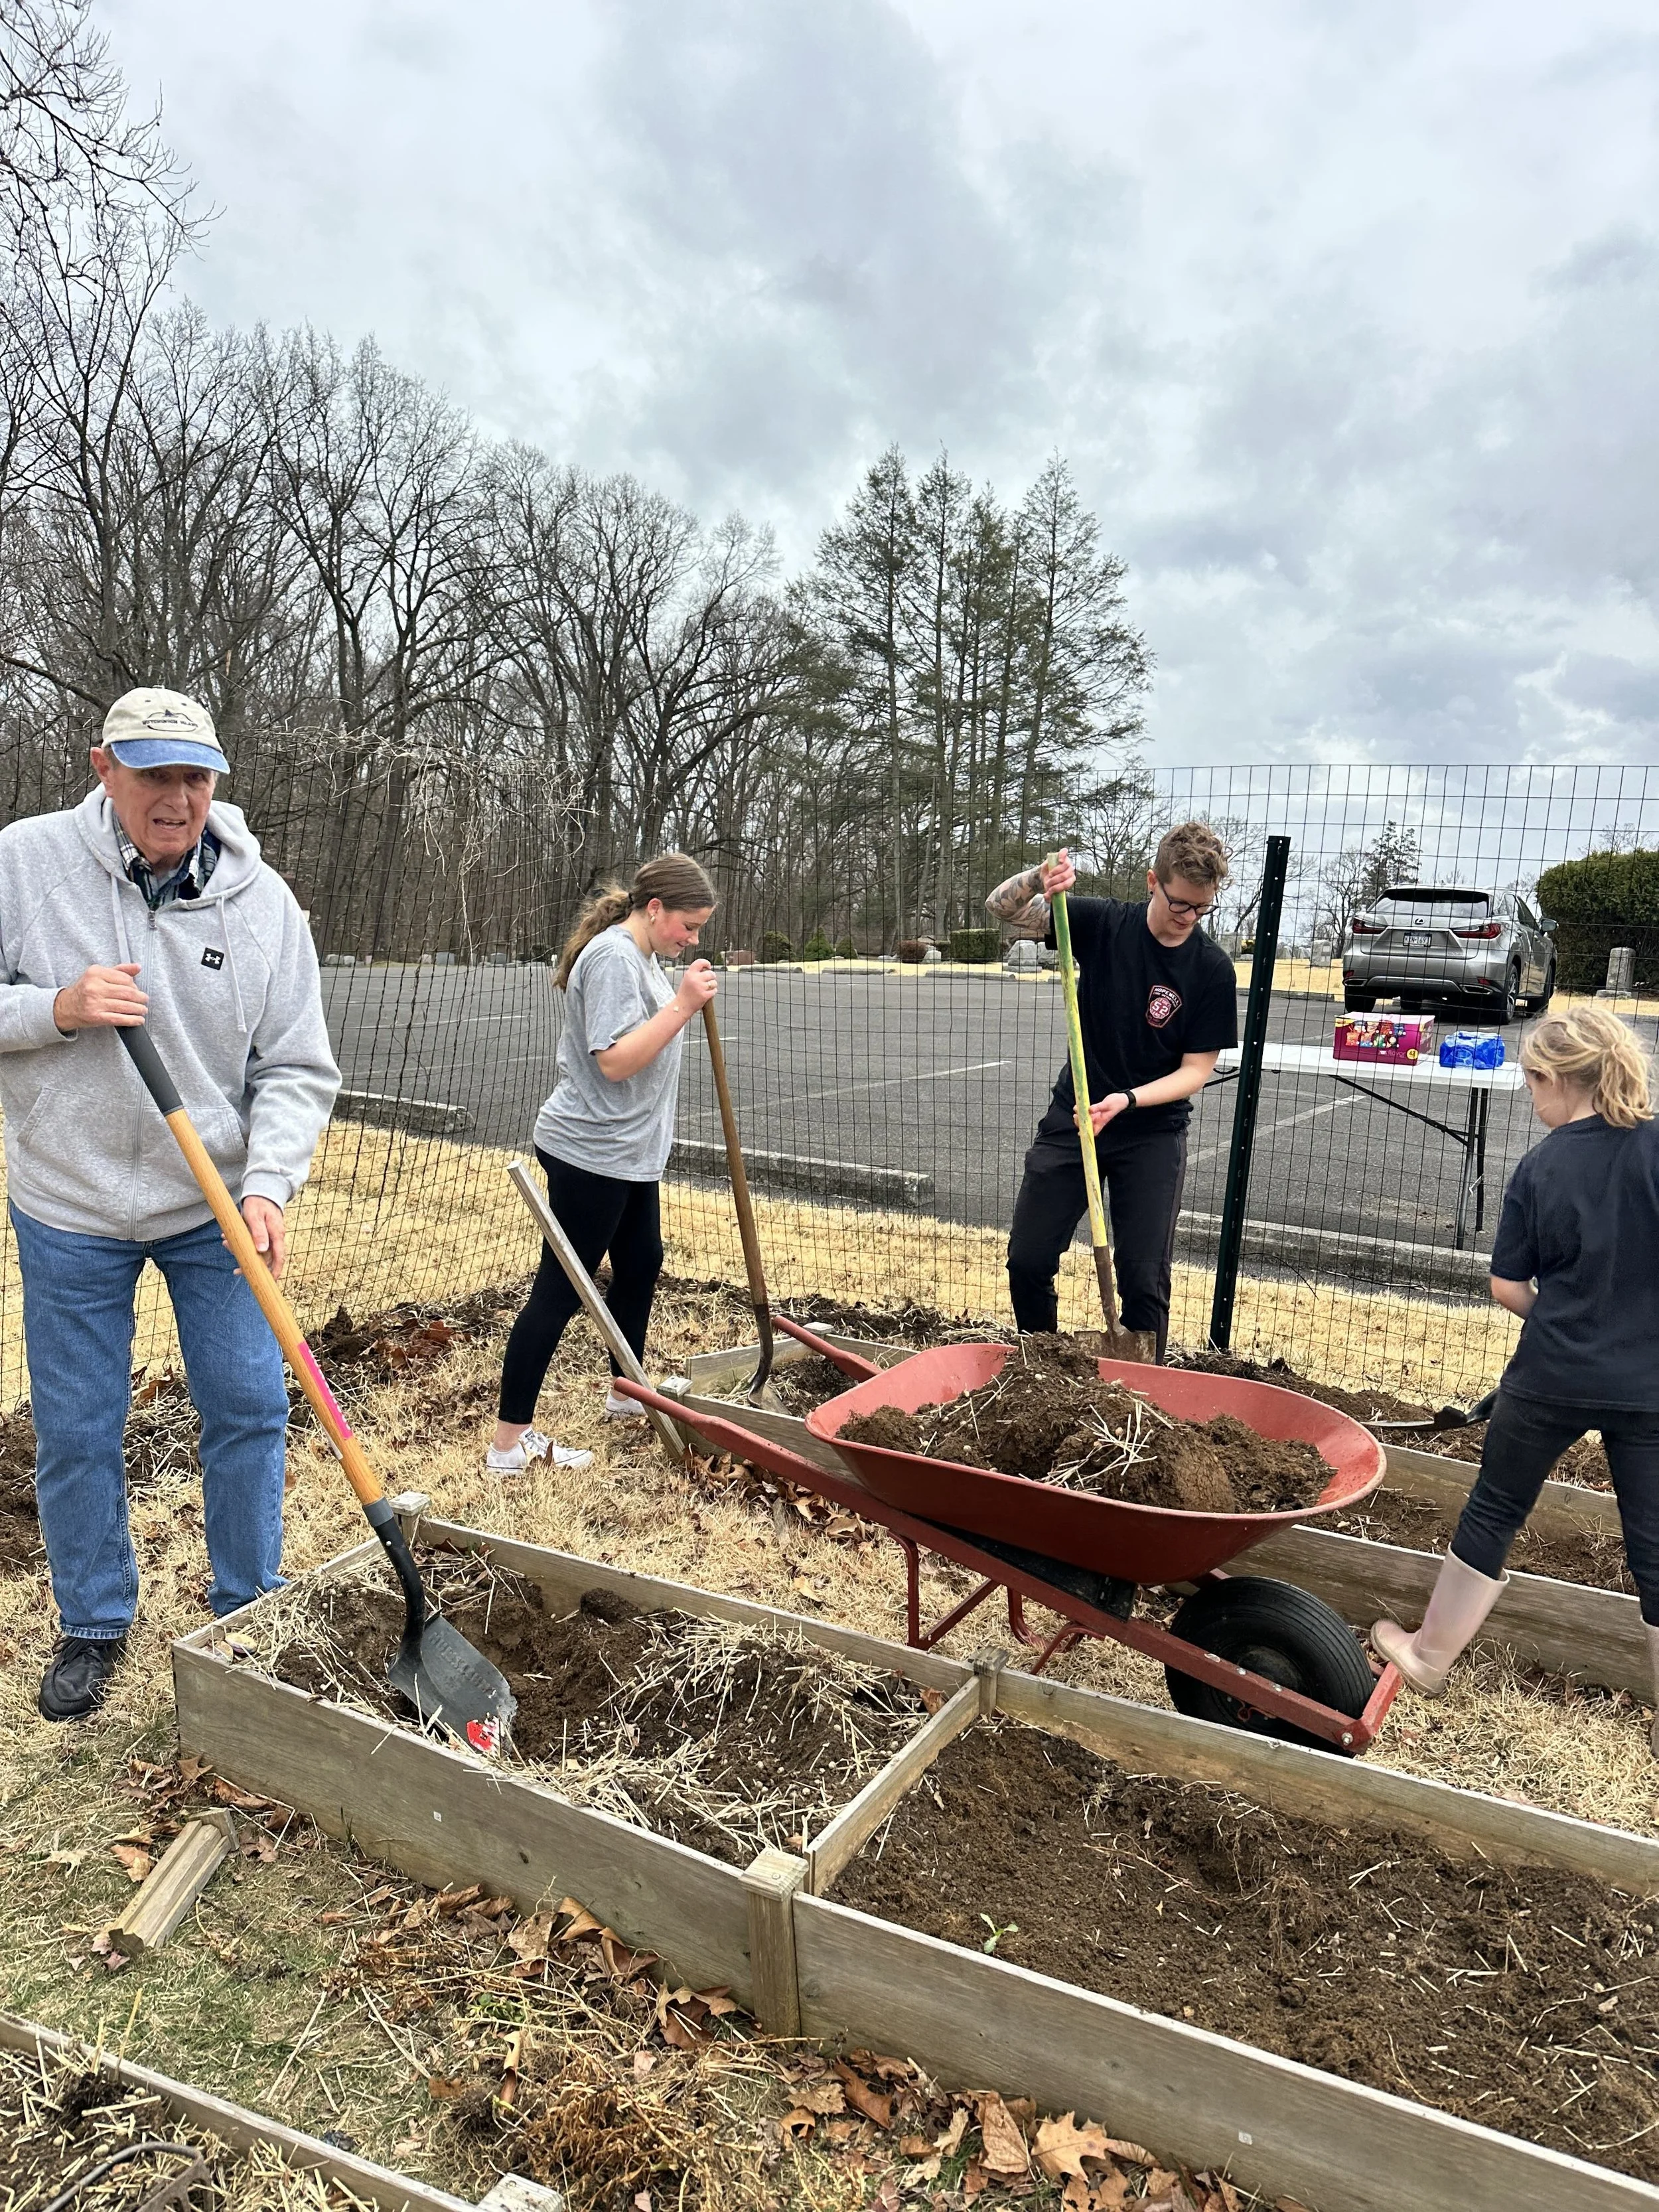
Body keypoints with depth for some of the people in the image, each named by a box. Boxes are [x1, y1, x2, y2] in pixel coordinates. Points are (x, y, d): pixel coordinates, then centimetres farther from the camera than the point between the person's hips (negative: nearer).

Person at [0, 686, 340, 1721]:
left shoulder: (263, 899, -9)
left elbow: (296, 1071, -9)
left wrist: (268, 1185, -23)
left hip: (217, 1206, 1)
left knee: (250, 1410, 7)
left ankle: (252, 1612, 29)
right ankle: (95, 1626, 33)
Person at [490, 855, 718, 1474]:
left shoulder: (642, 955, 12)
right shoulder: (613, 957, -19)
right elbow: (614, 1061, -27)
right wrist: (683, 1006, -29)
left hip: (628, 1153, 11)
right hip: (591, 1153, -11)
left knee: (642, 1264, 21)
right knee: (558, 1291, -5)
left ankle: (625, 1394, 39)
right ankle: (509, 1443, 3)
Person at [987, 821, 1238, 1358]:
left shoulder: (1212, 969, -11)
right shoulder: (1104, 924, -8)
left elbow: (1196, 1071, -9)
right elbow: (1000, 908, -11)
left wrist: (1126, 1101, -24)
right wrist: (1036, 880, -34)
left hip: (1152, 1133, -1)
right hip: (1071, 1117, 2)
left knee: (1145, 1279, -2)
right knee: (1027, 1260, 4)